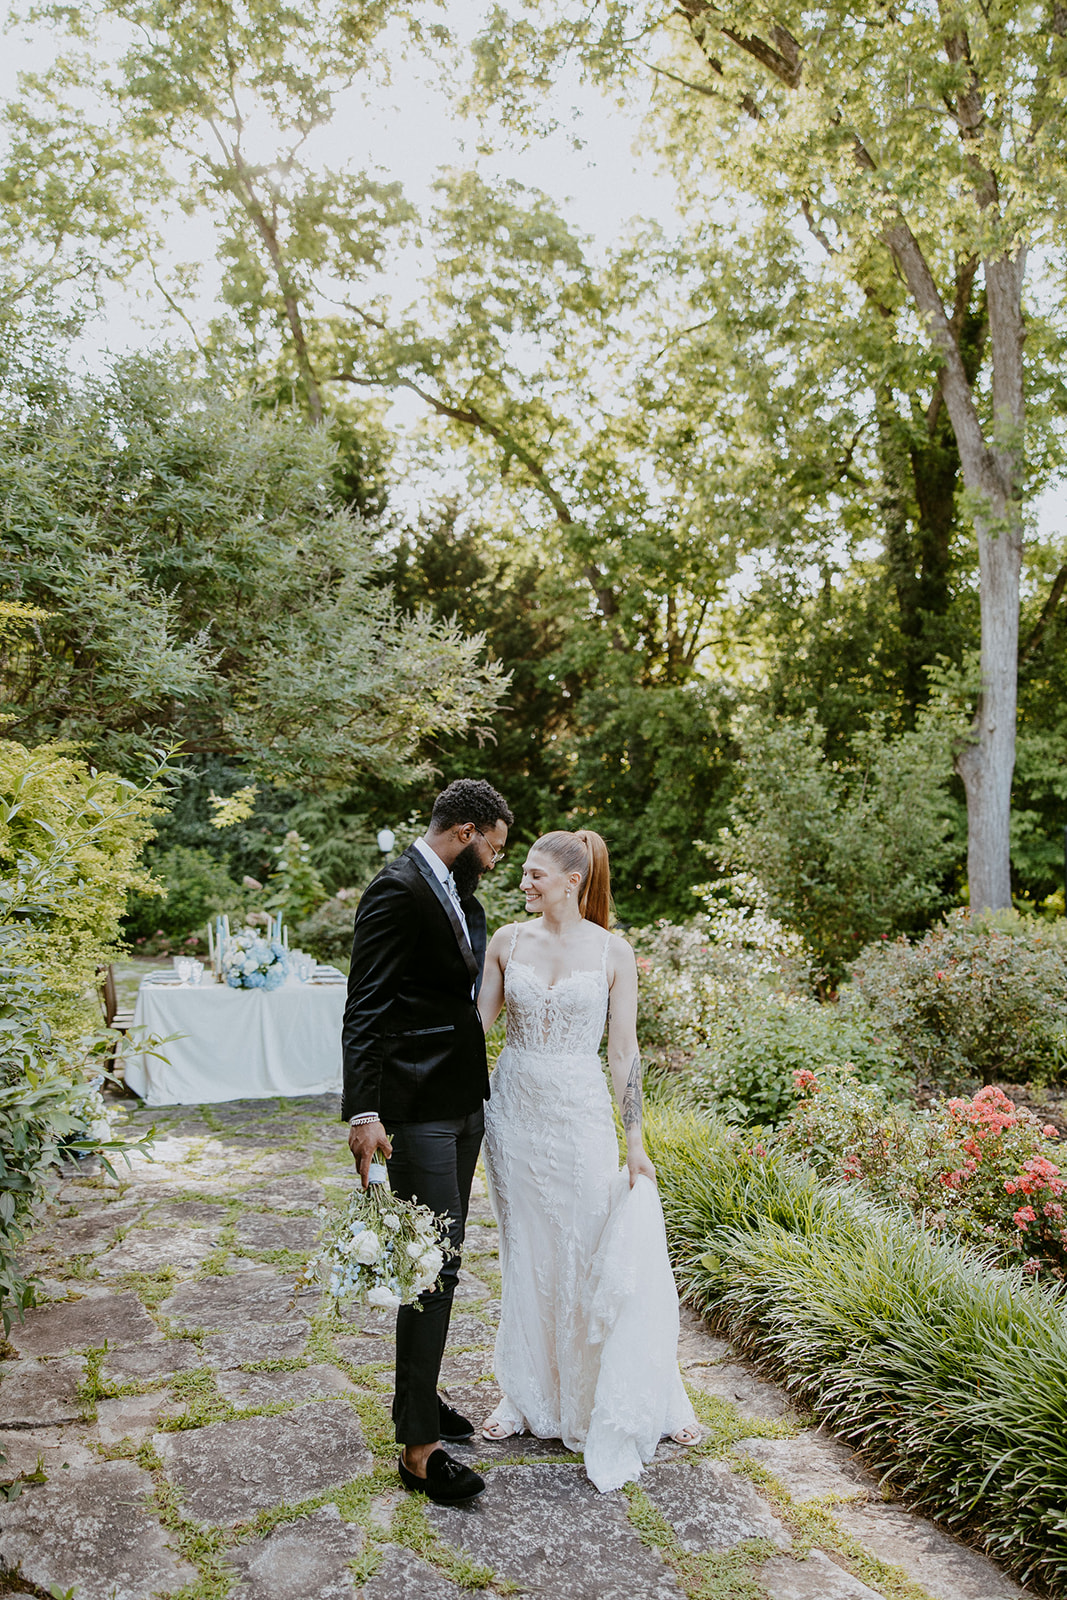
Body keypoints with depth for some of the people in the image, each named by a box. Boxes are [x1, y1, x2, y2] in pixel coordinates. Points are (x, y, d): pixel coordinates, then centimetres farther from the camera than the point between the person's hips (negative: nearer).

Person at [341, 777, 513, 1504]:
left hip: (464, 1101, 10)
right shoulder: (398, 891, -17)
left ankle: (419, 1395, 35)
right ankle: (419, 1444, 8)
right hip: (419, 1109, -9)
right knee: (434, 1266, -4)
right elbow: (365, 1011, -21)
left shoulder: (461, 893, 12)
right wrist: (364, 1114, -27)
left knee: (442, 1258, 18)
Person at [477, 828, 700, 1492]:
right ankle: (529, 1395, 30)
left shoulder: (613, 952, -5)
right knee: (526, 1256, 12)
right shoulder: (509, 941, 1)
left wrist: (635, 1140, -5)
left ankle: (643, 1401, 23)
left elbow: (624, 1050, -4)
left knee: (608, 1256, 3)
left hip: (581, 1114, -2)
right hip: (515, 1110, 3)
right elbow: (476, 1020, 6)